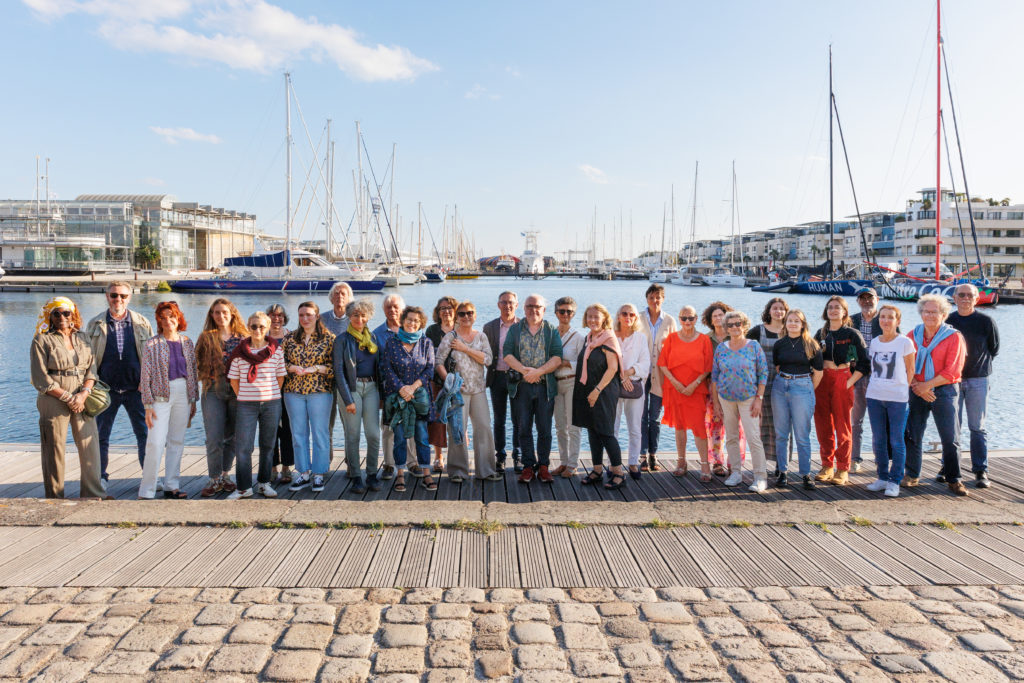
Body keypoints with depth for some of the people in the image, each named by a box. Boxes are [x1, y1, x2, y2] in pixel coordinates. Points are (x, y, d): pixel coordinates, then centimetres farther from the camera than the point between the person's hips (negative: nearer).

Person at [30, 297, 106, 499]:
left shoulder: (82, 338, 13)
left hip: (82, 401, 4)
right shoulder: (41, 341, 0)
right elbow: (40, 379, -5)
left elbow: (91, 369, 10)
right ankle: (55, 498, 12)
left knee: (90, 447, 1)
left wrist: (84, 393, -7)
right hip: (53, 402, -4)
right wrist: (67, 397, -9)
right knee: (54, 450, 2)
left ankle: (93, 494, 10)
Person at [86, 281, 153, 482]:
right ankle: (100, 477, 22)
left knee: (145, 434, 0)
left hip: (136, 388, 0)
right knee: (102, 435, 9)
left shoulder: (141, 323, 5)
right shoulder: (95, 324, 6)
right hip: (106, 389, 1)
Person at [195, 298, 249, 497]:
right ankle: (215, 479, 6)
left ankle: (225, 475, 21)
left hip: (237, 391, 1)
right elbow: (198, 363, 7)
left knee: (232, 436, 7)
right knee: (214, 438, -4)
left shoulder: (243, 337, 6)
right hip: (213, 391, -1)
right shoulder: (206, 337, 7)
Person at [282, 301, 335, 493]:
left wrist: (317, 368, -16)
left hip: (320, 391, -3)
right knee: (298, 433, 7)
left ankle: (318, 475, 10)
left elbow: (335, 366, -3)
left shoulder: (329, 338, 0)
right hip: (293, 391, 4)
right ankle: (303, 473, 17)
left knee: (320, 433, 0)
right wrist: (292, 368, -8)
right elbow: (281, 362, 11)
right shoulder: (290, 338, 10)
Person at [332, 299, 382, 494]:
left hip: (371, 387, 3)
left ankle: (372, 475, 11)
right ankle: (356, 477, 9)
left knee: (373, 434, -1)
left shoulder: (373, 338, 12)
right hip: (352, 388, -3)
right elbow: (339, 371, -5)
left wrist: (381, 393, 10)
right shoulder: (342, 340, -1)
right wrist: (348, 400, -11)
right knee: (353, 435, 0)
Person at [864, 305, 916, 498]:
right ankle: (882, 477, 20)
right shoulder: (874, 342, 8)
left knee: (896, 440, 0)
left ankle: (895, 481, 8)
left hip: (898, 398, -4)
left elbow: (910, 370, 1)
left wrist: (902, 389, -2)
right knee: (878, 440, 9)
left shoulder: (905, 343, -4)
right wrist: (875, 386, 7)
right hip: (874, 396, 4)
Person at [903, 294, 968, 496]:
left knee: (950, 437, -1)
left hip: (944, 391, -3)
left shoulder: (954, 337, -4)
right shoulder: (913, 335, 8)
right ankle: (912, 475, 18)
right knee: (912, 435, 6)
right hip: (917, 391, 3)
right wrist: (915, 385, -9)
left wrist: (927, 385, -13)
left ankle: (953, 479, 10)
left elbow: (951, 372, -10)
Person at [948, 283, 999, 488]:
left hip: (978, 380, -1)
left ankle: (981, 472, 8)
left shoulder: (986, 321, -1)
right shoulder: (947, 321, 3)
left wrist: (979, 364, 8)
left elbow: (994, 349, 9)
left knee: (978, 427, 2)